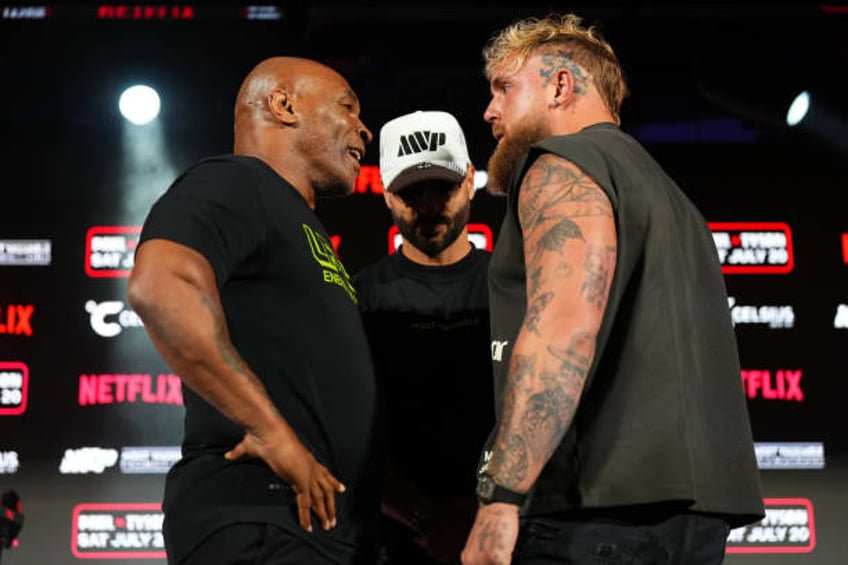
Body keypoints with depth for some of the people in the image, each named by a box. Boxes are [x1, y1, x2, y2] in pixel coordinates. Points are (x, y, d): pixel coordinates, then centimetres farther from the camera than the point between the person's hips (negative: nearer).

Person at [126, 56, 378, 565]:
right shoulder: (232, 185, -4)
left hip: (327, 522, 9)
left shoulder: (304, 229, 26)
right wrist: (274, 433, -22)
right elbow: (160, 288, -24)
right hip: (258, 523, -9)